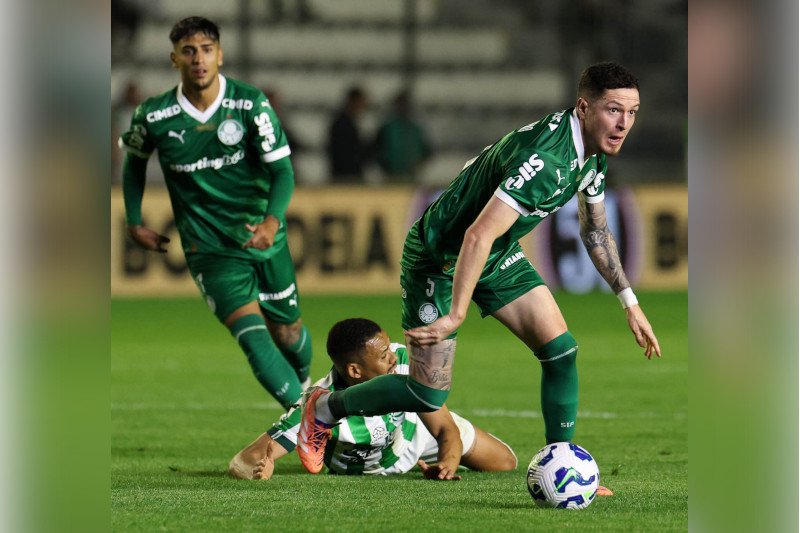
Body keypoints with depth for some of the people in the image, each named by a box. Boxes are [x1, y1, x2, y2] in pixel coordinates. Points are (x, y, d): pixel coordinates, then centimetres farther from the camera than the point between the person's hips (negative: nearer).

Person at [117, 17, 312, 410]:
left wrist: (272, 221, -28)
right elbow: (134, 159, 15)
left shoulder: (250, 104, -10)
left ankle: (303, 387, 45)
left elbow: (282, 170, -10)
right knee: (252, 334, -20)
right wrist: (134, 223, 12)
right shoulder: (154, 116, -8)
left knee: (287, 333, 11)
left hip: (262, 238, 1)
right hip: (207, 247, -1)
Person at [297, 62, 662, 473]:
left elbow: (594, 230, 14)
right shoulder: (544, 157, -35)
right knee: (428, 395, -4)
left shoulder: (593, 152, -4)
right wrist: (455, 316, -38)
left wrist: (629, 301, 13)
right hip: (439, 259, -8)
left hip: (500, 256, 8)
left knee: (561, 350, -5)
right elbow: (478, 236, -39)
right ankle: (323, 407, 20)